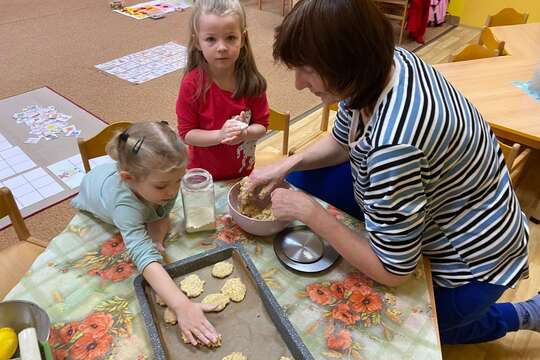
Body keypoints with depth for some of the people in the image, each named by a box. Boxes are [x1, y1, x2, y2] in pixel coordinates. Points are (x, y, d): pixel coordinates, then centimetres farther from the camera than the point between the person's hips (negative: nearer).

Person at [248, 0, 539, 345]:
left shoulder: (394, 142, -40)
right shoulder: (382, 63, -14)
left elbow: (392, 271, -27)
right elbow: (341, 142, 5)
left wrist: (309, 212, -23)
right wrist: (287, 165, -9)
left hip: (470, 263, -7)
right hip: (439, 207, 8)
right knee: (305, 175, 0)